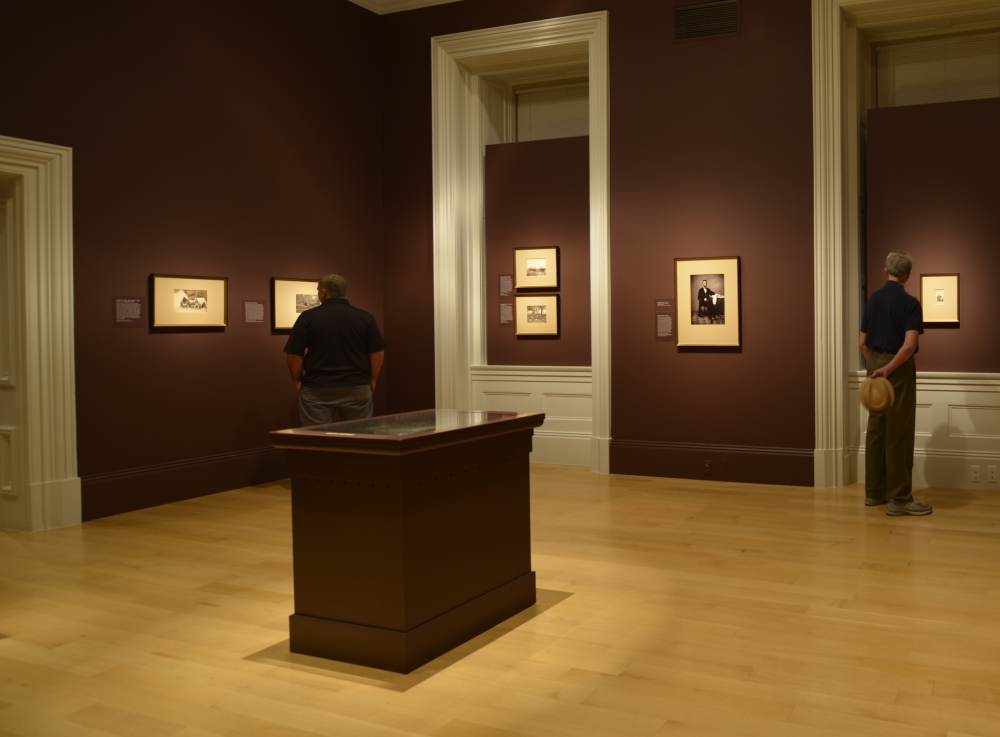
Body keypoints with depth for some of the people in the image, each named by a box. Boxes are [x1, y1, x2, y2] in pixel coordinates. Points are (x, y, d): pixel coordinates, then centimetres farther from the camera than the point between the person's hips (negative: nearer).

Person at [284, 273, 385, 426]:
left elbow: (294, 355, -4)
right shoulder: (365, 317, 0)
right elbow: (378, 353, 1)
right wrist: (371, 379, 14)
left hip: (317, 390, -1)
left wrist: (298, 381, 10)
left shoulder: (308, 318, -4)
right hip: (356, 388, 2)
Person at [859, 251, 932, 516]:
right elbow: (909, 345, -24)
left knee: (876, 431, 11)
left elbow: (863, 342, 12)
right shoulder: (909, 302, -12)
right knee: (899, 435, -4)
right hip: (898, 369, -7)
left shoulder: (872, 300, 8)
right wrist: (888, 368, -19)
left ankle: (874, 491, 16)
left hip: (875, 367, 7)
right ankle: (899, 499, -2)